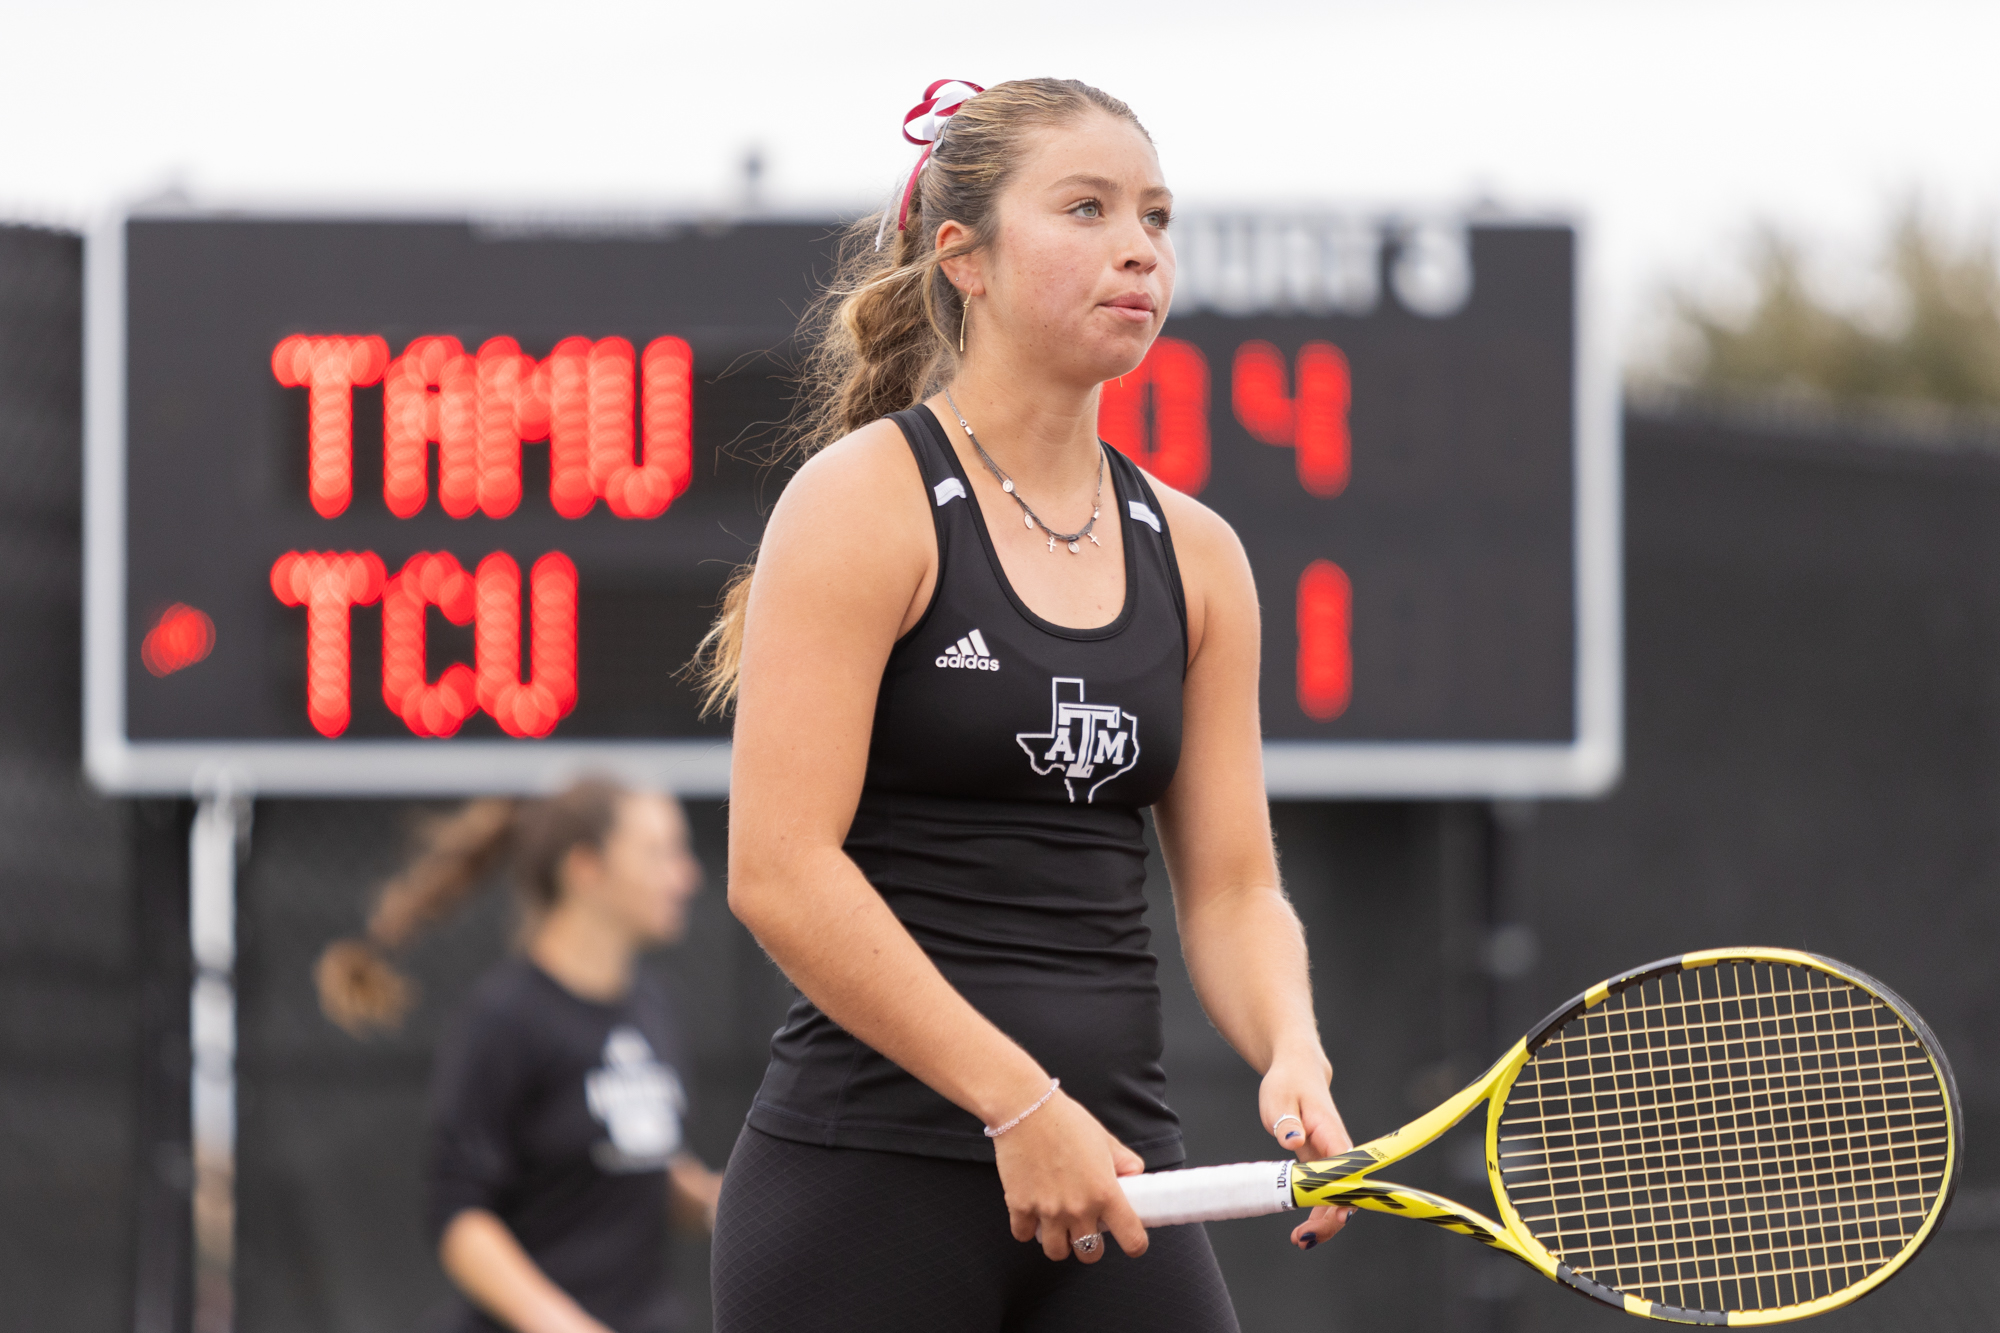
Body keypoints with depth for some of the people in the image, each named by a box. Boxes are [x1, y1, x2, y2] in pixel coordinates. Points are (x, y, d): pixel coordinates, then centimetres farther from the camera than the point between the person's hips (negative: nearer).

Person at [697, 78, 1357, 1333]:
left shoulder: (1194, 554, 13)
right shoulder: (863, 501, -6)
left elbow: (1233, 884, 13)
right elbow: (781, 872, -14)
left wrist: (1292, 1055, -10)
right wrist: (1021, 1102, -18)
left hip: (1110, 1183, 5)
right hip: (867, 1181, -5)